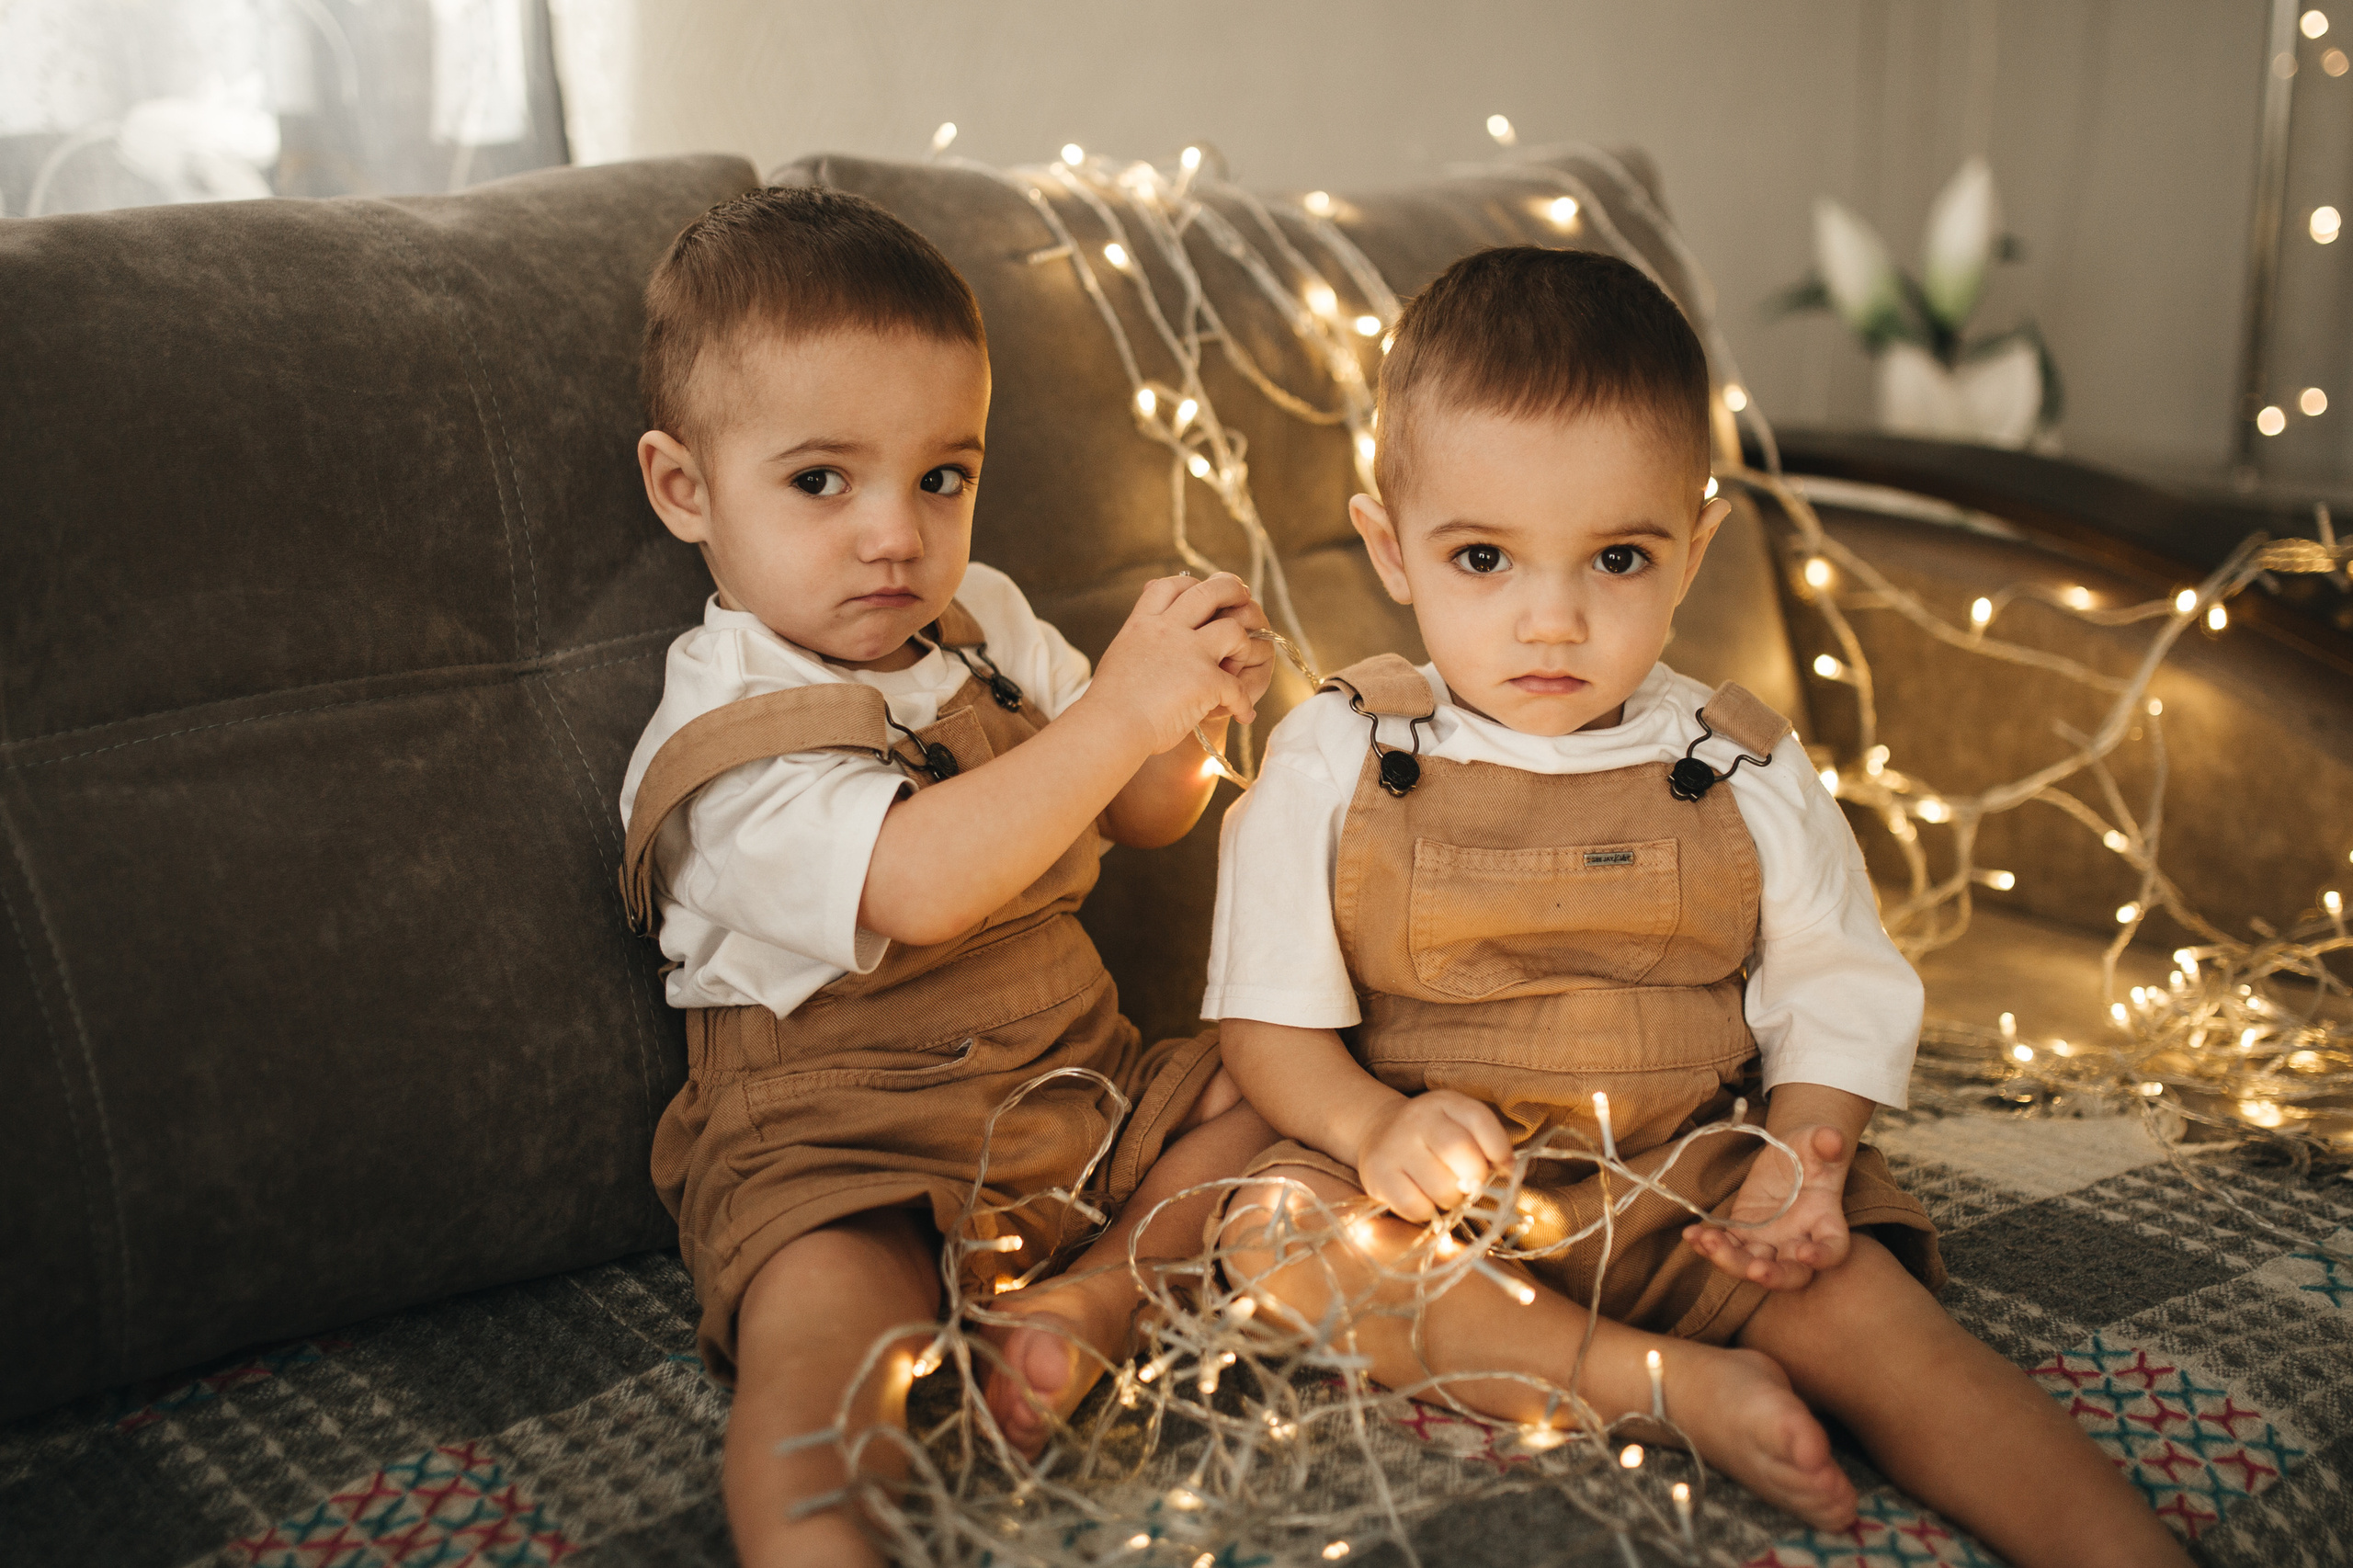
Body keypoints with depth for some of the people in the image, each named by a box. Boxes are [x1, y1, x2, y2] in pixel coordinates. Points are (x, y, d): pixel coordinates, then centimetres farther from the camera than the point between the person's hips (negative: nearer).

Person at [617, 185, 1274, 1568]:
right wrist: (1119, 707, -32)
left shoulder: (988, 626, 7)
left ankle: (1091, 1302, -16)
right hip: (844, 1152, -7)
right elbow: (917, 884, -32)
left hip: (1079, 1084, 7)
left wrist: (1186, 720, -12)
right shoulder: (727, 738, -16)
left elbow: (1144, 819, 12)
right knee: (823, 1322, -33)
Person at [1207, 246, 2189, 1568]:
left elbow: (1836, 996, 3)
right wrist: (1371, 1122, -24)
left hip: (1692, 1180, 0)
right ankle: (1669, 1381, -30)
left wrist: (1803, 1155, -17)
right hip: (1438, 1194, 0)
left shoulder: (1743, 774, 0)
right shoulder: (1335, 761, -4)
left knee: (1853, 1297, -26)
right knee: (1280, 1232, -28)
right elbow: (1272, 1013, -3)